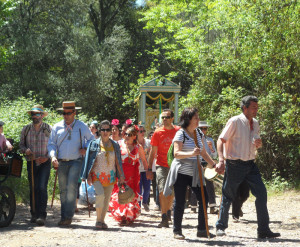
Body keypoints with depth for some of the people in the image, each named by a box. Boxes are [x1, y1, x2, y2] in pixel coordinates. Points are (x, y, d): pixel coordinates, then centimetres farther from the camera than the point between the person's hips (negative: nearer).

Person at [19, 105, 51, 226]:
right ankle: (34, 214, 18)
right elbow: (21, 144, 13)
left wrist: (47, 157, -11)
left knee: (42, 188, -16)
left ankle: (42, 216, -18)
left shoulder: (48, 129, 0)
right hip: (31, 163, 3)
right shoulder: (26, 129, 6)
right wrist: (26, 150, -10)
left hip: (44, 163, -3)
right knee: (33, 189, 5)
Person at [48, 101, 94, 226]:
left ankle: (68, 216, -17)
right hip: (61, 162, 3)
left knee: (71, 187, -18)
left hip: (76, 161, -3)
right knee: (63, 190, 5)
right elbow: (51, 144, 9)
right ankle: (63, 217, 12)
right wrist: (53, 156, -9)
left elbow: (91, 139, 17)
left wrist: (85, 148, -3)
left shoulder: (81, 126, 4)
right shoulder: (57, 127, 8)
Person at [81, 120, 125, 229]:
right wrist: (88, 176, -2)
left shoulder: (115, 145, 9)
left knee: (106, 199, 3)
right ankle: (98, 220, -10)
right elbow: (89, 161, 3)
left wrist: (121, 175, 6)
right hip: (97, 175, -3)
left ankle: (102, 220, 16)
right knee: (100, 195, -21)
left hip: (110, 177, 3)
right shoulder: (94, 144, 3)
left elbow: (118, 162, 12)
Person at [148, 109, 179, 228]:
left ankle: (168, 210, 39)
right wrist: (149, 169, 2)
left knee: (172, 192, 12)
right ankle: (164, 219, -13)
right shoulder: (158, 132, -1)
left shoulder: (178, 131, 1)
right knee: (163, 191, -13)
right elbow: (152, 152, 4)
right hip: (161, 165, -2)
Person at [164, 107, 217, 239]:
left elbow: (203, 153, 21)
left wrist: (214, 165, 16)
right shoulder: (180, 134, -9)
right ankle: (177, 231, 8)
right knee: (180, 202, -2)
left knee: (204, 199, 0)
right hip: (181, 173, -6)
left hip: (195, 173, 6)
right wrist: (191, 154, -34)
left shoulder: (199, 134, 12)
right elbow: (176, 153, -20)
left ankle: (202, 230, 11)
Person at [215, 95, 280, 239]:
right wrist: (221, 160, -24)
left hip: (250, 164, 6)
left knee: (261, 193, -4)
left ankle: (263, 230, 0)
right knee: (228, 196, 4)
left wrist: (258, 145, -2)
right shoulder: (235, 122, -11)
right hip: (235, 165, -6)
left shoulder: (255, 124, 10)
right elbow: (221, 140, -13)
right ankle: (221, 227, 23)